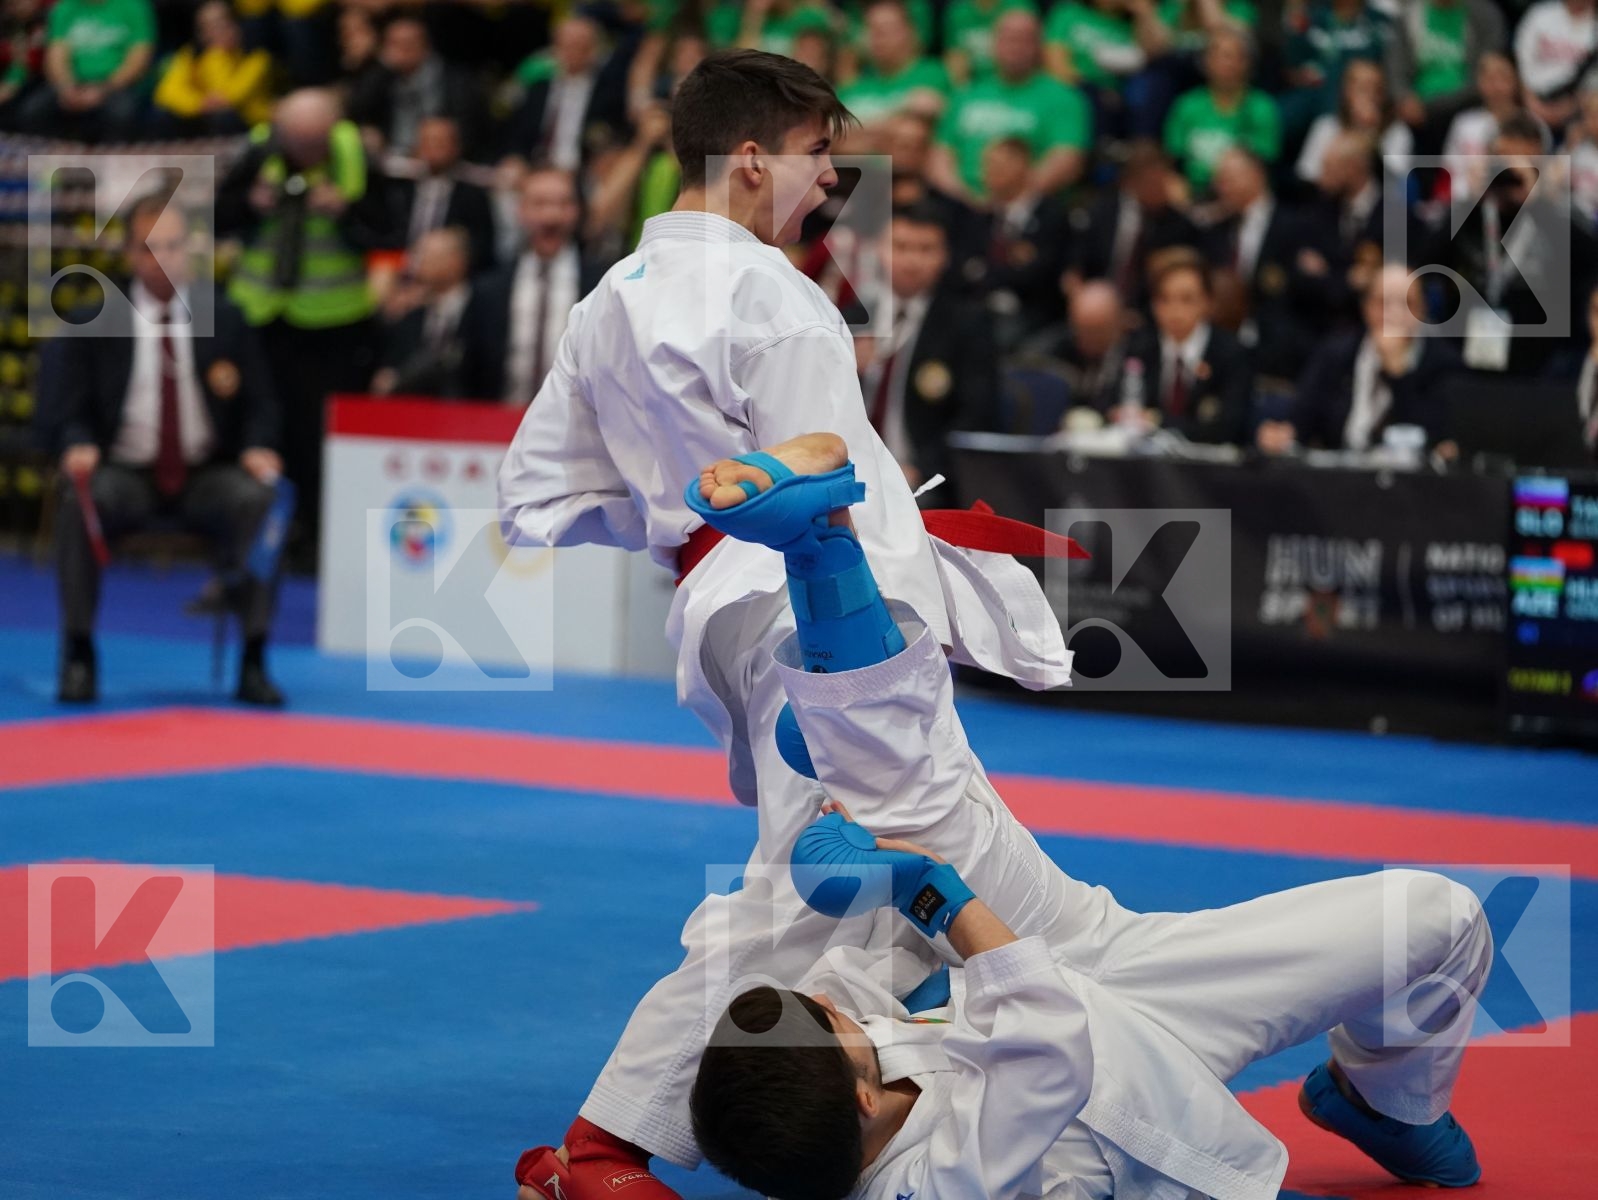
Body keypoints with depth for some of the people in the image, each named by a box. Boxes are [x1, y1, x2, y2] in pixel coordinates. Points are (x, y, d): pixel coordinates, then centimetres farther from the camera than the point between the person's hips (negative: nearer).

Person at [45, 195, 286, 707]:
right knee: (81, 497, -34)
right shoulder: (96, 323, 4)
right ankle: (79, 654, -22)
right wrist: (78, 444, -22)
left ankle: (253, 660, -25)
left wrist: (258, 447, -14)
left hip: (208, 477, 1)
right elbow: (67, 403, 1)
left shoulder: (224, 319, 7)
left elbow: (258, 403, 8)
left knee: (259, 498, -31)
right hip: (126, 475, -1)